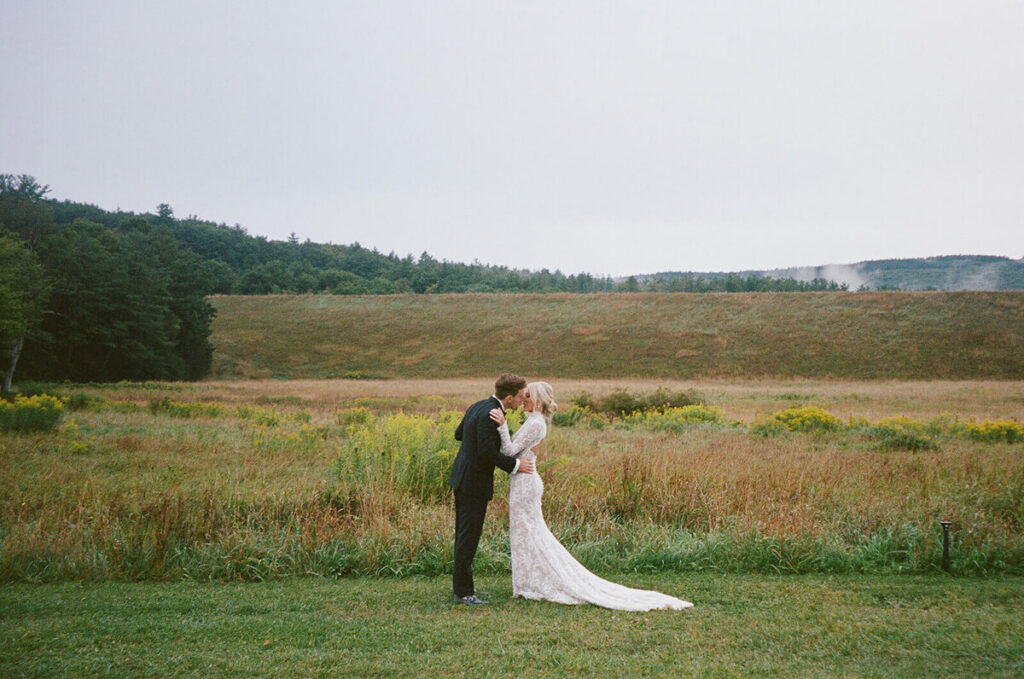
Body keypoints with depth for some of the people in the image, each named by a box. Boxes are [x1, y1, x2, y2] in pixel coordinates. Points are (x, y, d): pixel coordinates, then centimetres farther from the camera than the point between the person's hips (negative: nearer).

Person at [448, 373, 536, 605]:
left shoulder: (477, 407, 9)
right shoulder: (490, 414, -21)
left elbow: (458, 434, 20)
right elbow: (487, 452, -25)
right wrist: (515, 465, -14)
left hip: (462, 479, 10)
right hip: (474, 483, -10)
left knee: (464, 534, 16)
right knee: (469, 536, -4)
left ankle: (460, 585, 24)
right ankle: (462, 591, 2)